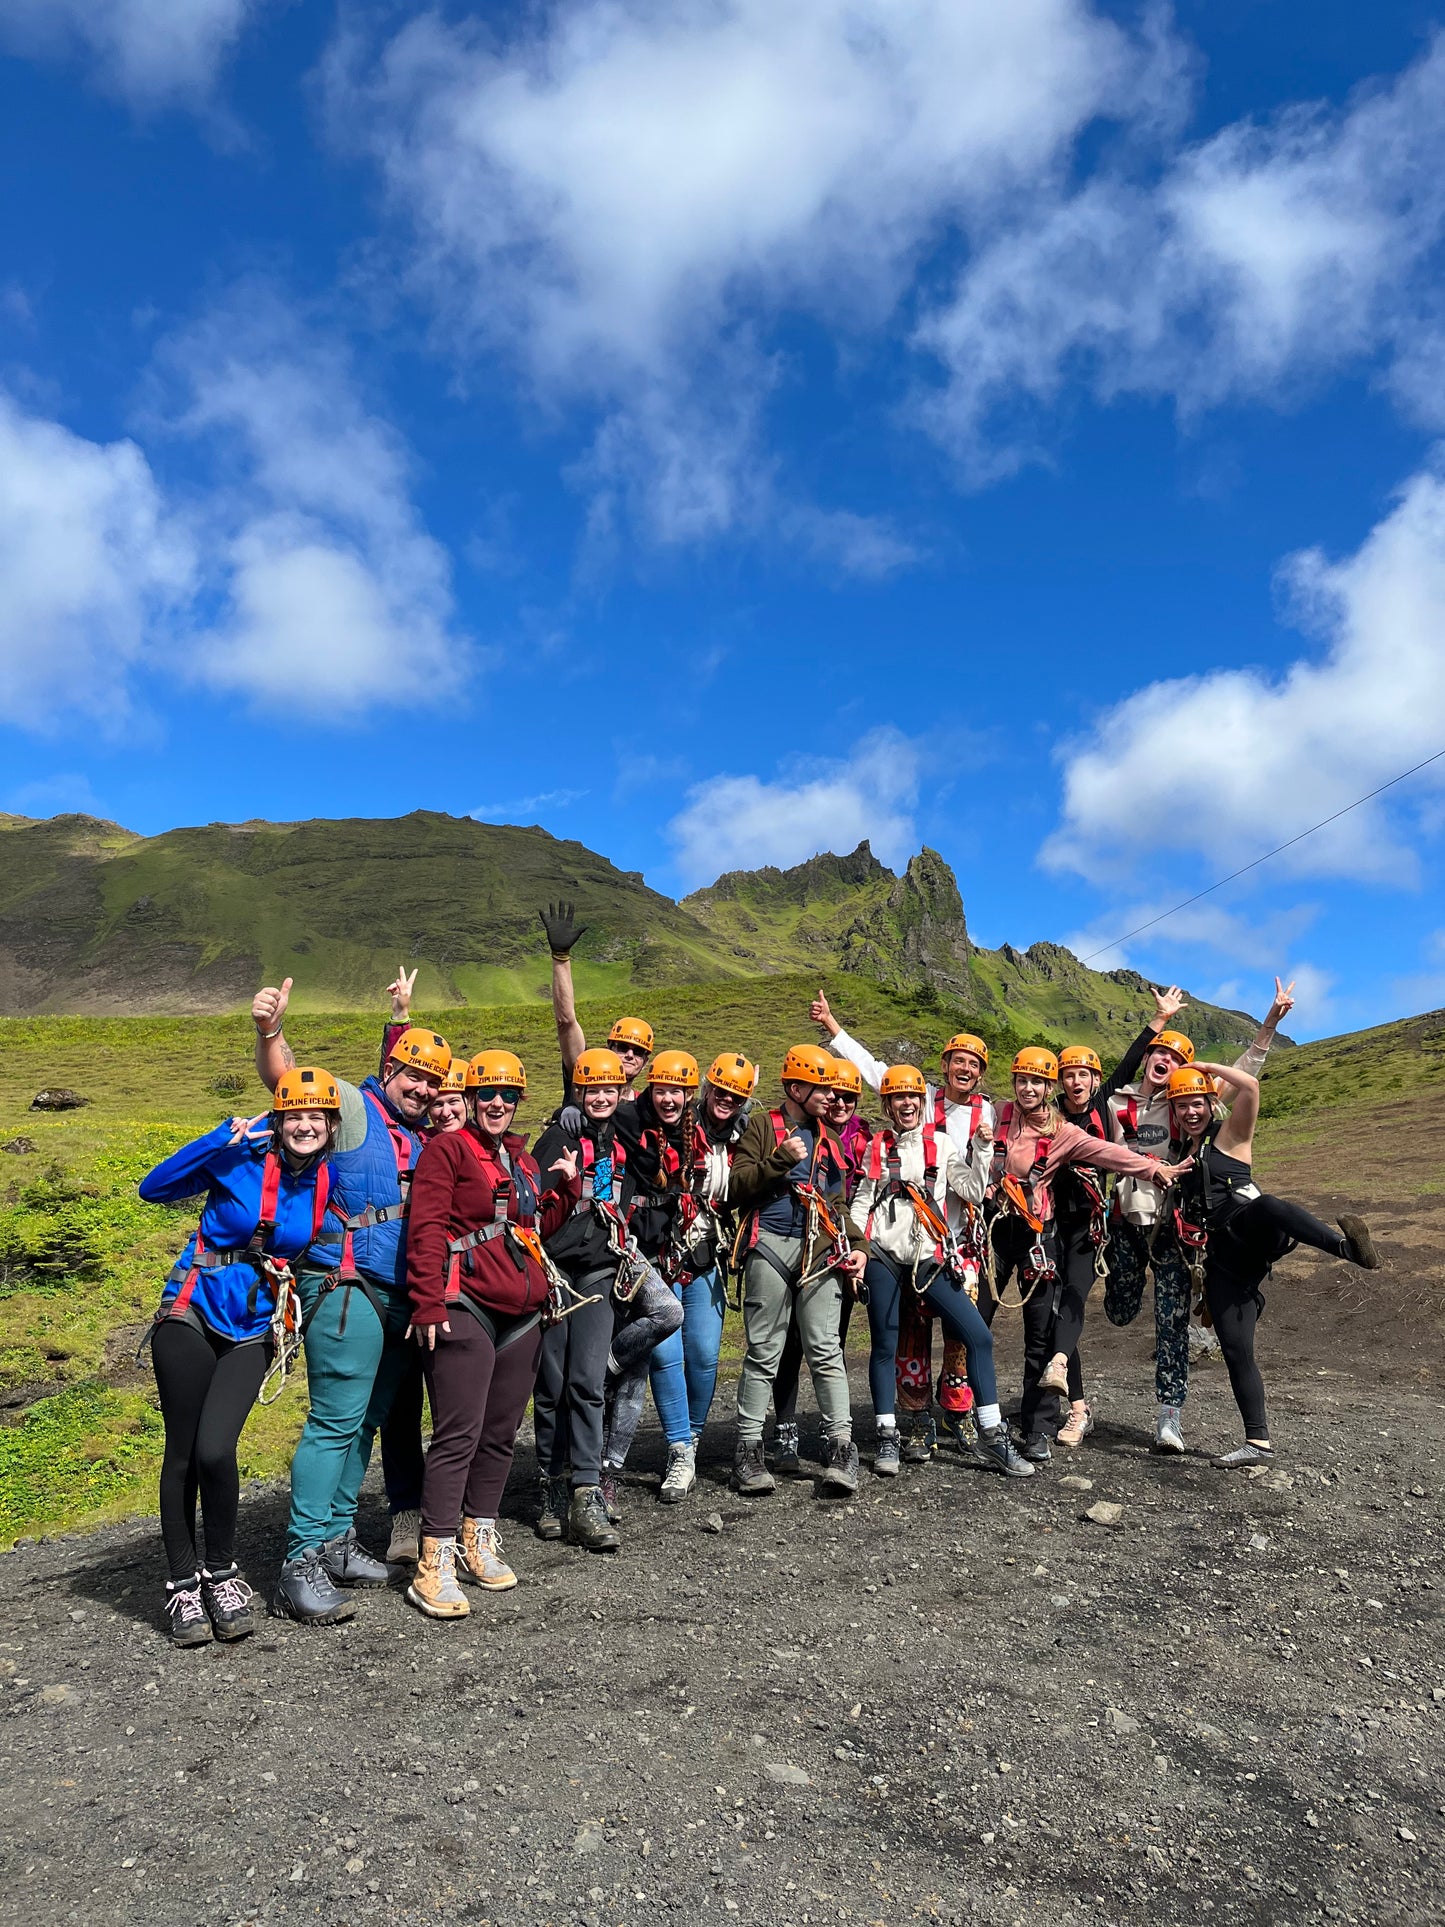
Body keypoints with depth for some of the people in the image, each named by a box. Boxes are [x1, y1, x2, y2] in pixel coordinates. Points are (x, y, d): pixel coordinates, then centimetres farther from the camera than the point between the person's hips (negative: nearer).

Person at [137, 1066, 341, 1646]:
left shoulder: (327, 1183, 2)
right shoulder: (239, 1159, -9)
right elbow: (154, 1188, -13)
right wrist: (226, 1136, -20)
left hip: (252, 1328, 1)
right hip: (192, 1313, -1)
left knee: (215, 1451, -13)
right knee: (182, 1453, 2)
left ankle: (222, 1574, 10)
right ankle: (183, 1584, 21)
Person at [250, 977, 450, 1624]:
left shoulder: (422, 1136, 18)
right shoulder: (351, 1107, -5)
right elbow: (285, 1079, -21)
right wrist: (269, 1032, -40)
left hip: (399, 1297, 8)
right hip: (347, 1290, -8)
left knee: (365, 1421, 14)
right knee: (336, 1420, -9)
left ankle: (337, 1539, 25)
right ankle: (301, 1563, -2)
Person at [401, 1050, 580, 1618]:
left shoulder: (523, 1160, 19)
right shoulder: (447, 1149, -4)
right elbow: (426, 1229, -11)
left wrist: (566, 1186, 8)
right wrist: (428, 1304, -17)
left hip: (522, 1314, 7)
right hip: (465, 1311, -7)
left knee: (501, 1432, 13)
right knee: (459, 1434, -8)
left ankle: (478, 1538, 27)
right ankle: (435, 1562, -1)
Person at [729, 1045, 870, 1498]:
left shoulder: (828, 1137, 23)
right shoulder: (761, 1127, 7)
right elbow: (737, 1186, -3)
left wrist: (857, 1244, 11)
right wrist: (781, 1159, -14)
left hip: (821, 1250, 4)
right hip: (771, 1247, -4)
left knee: (825, 1350, -1)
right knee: (763, 1353, 1)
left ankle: (841, 1447, 3)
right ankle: (749, 1449, 10)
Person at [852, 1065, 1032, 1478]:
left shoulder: (942, 1144, 8)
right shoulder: (877, 1148, 10)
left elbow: (973, 1190, 0)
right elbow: (862, 1201, 13)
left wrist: (982, 1147, -7)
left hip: (930, 1257, 0)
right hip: (883, 1257, 0)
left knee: (978, 1336, -7)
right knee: (884, 1345, 5)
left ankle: (992, 1437, 2)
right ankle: (887, 1439, 17)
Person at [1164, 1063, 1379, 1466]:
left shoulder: (1230, 1136, 7)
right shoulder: (1182, 1153, 23)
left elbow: (1249, 1085, -10)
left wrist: (1205, 1067, 2)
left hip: (1252, 1236, -6)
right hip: (1223, 1258, 6)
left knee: (1266, 1206, -43)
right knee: (1236, 1351, 0)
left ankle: (1347, 1245, -67)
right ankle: (1258, 1443, 6)